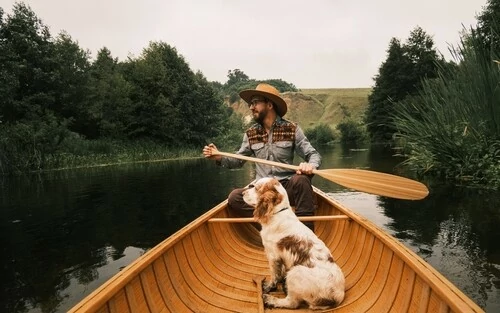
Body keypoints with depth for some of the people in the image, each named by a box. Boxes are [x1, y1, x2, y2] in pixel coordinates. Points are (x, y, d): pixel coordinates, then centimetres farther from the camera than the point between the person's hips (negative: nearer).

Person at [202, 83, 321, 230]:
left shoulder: (292, 129, 0)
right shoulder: (250, 134, 8)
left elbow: (313, 154, 0)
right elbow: (238, 160, 16)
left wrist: (310, 165, -24)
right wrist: (220, 158, -4)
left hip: (287, 187, -2)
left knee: (301, 179, -35)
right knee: (234, 198, -25)